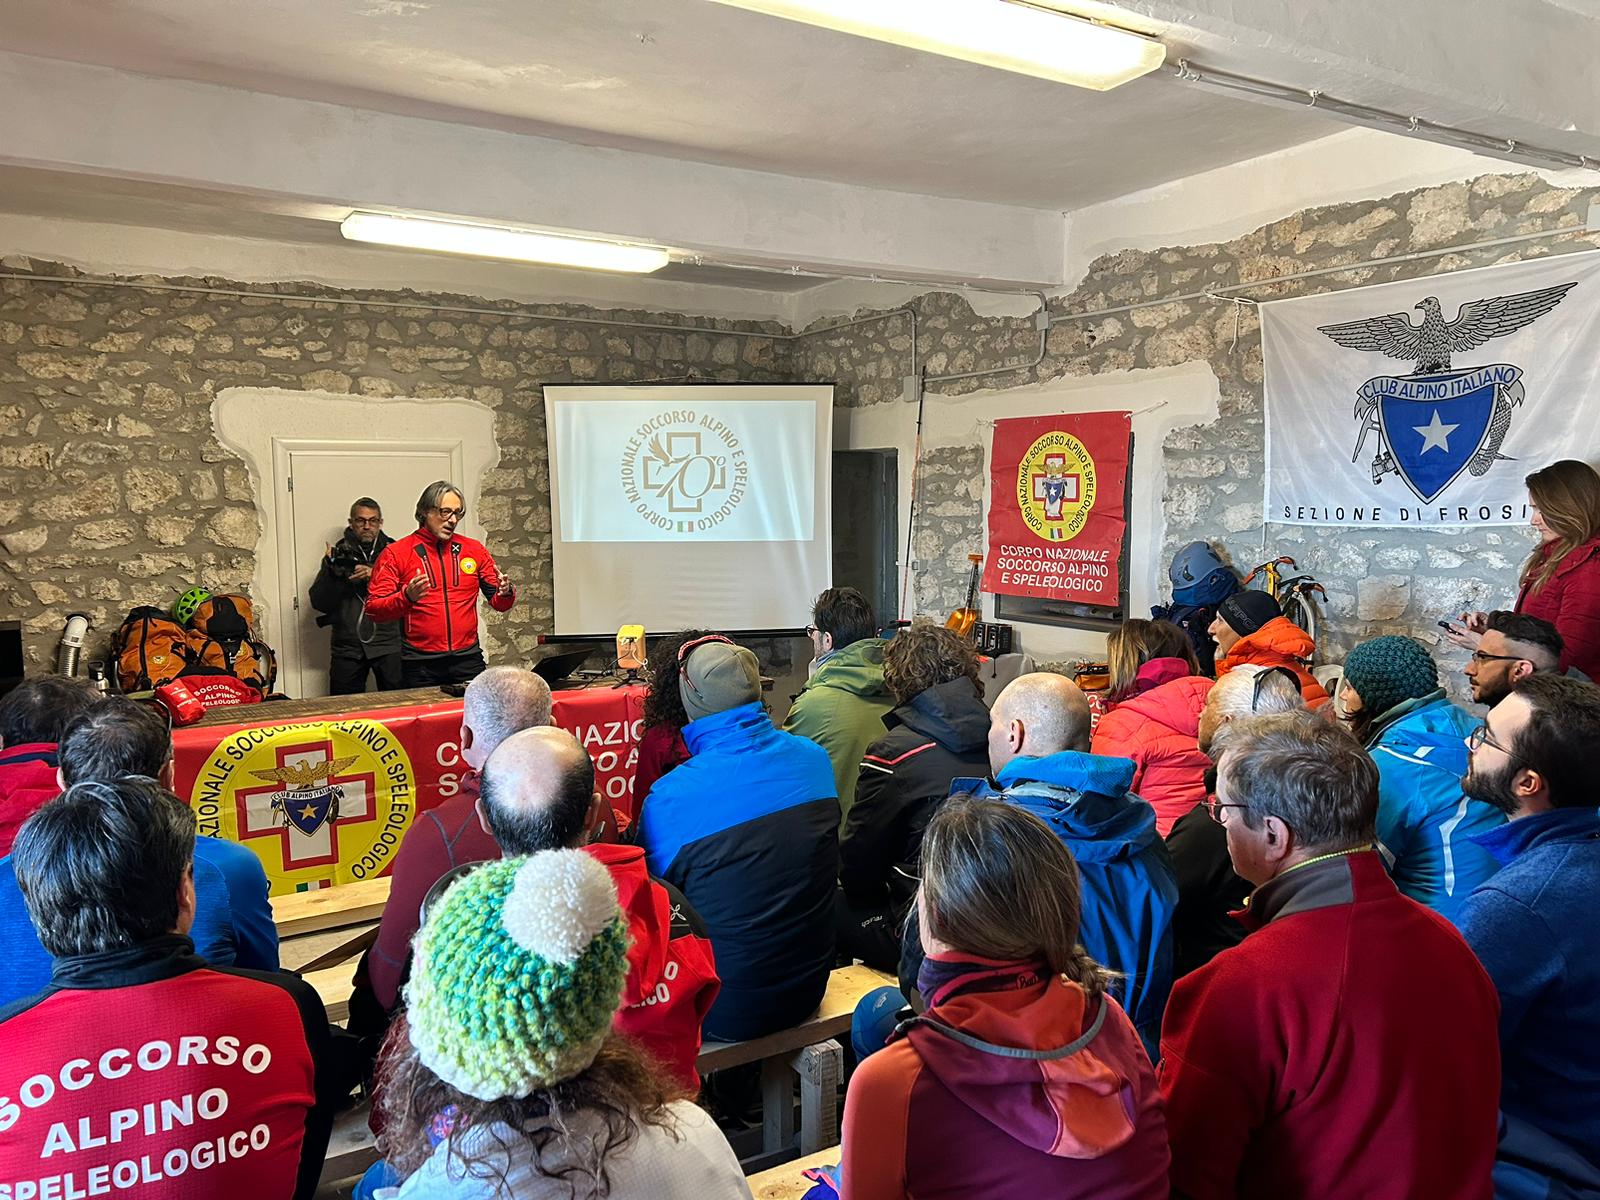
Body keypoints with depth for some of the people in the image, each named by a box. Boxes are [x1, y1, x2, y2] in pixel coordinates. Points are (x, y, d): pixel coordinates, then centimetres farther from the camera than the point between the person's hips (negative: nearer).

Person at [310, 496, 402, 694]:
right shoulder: (339, 553, 10)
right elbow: (319, 603, 5)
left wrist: (375, 575, -17)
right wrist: (333, 573, -10)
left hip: (387, 645, -1)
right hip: (348, 647, 1)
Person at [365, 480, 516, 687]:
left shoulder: (475, 550, 11)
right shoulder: (395, 553, 2)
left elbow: (499, 603, 13)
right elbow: (373, 609, -4)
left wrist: (505, 593, -10)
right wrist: (407, 597, -21)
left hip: (468, 659, 2)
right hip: (420, 663, -2)